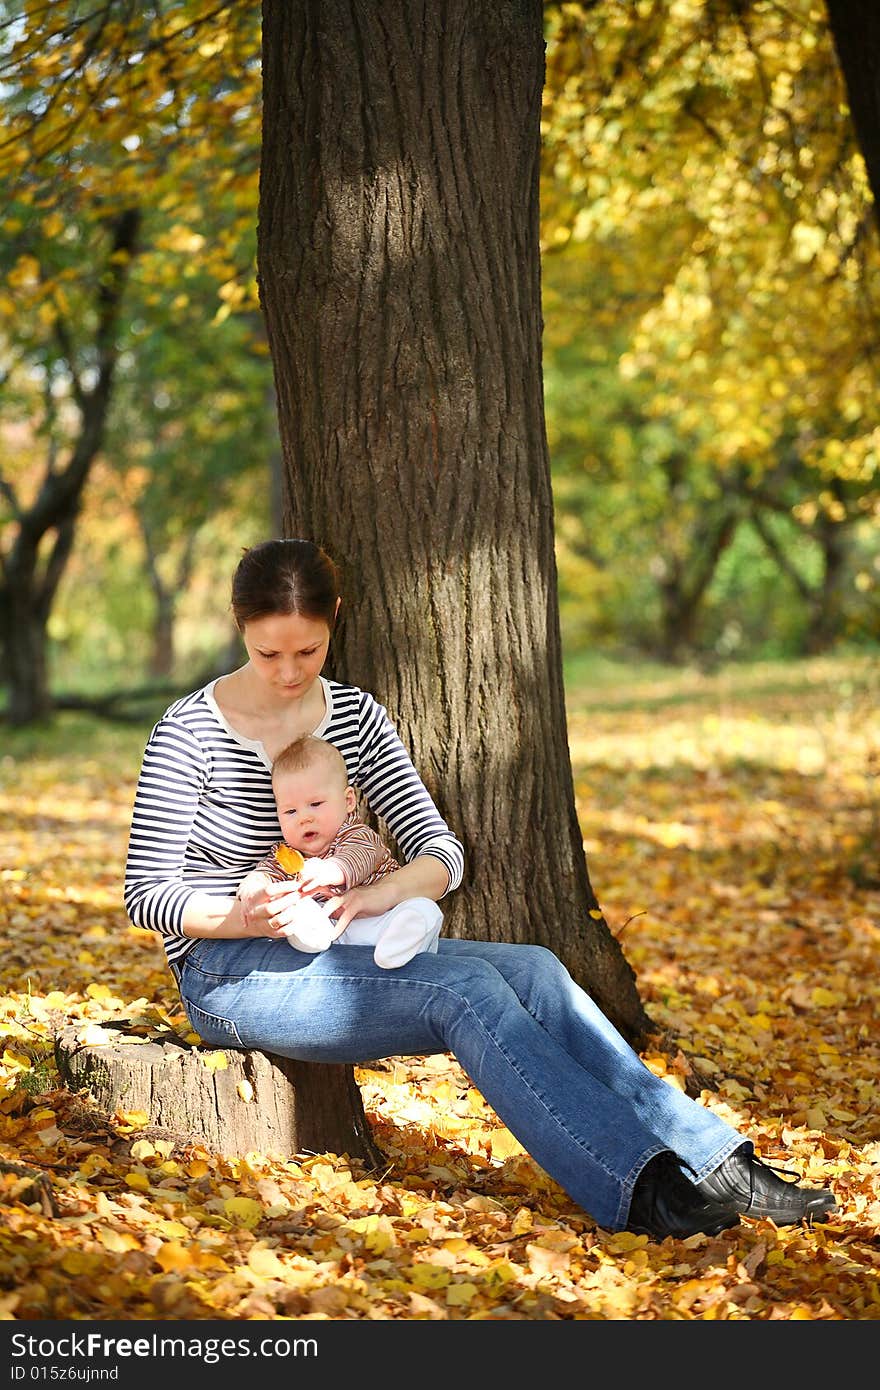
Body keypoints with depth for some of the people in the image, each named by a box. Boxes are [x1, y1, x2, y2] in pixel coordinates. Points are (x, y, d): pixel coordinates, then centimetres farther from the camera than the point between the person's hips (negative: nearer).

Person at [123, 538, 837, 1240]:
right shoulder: (191, 731, -8)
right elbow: (146, 892, -8)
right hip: (230, 975, -5)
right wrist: (244, 916, -27)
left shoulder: (356, 717, 7)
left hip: (337, 951, 5)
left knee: (531, 969, -21)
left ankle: (713, 1165, -27)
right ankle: (638, 1190, -39)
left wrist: (388, 891, -20)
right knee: (464, 989, -30)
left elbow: (442, 851, 3)